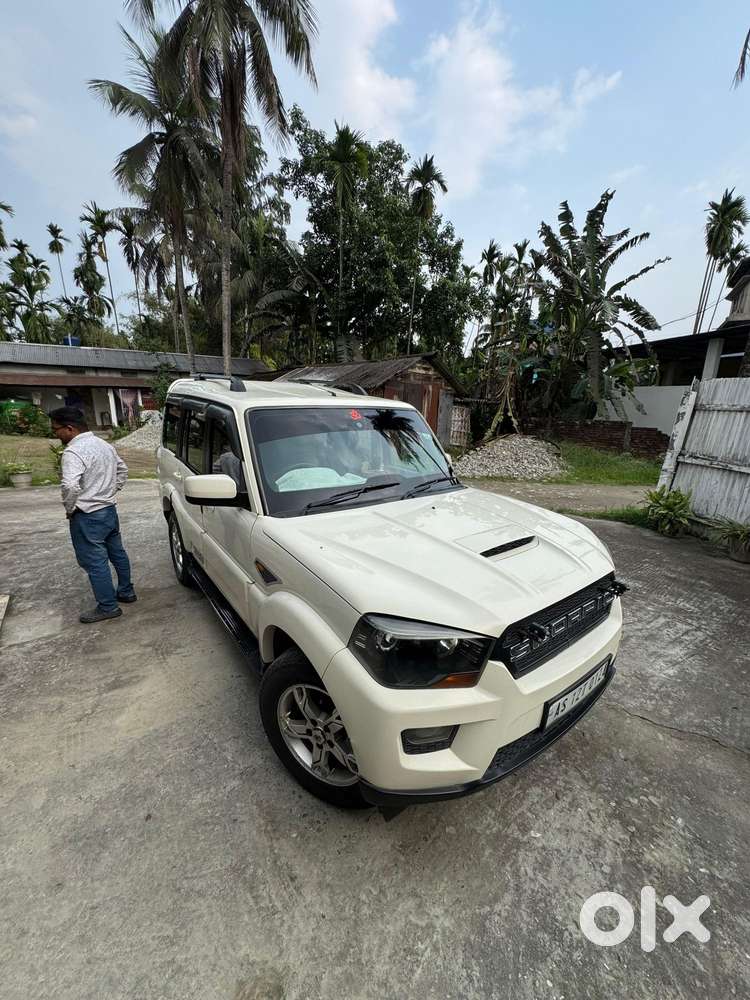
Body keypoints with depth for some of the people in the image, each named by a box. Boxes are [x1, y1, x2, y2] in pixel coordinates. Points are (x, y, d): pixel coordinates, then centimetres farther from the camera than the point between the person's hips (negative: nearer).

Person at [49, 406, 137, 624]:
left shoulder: (73, 452, -20)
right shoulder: (104, 444, 8)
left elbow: (71, 486, -32)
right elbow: (122, 469, 21)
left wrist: (69, 509, -15)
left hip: (88, 516, -9)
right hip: (109, 509, 9)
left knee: (95, 563, 1)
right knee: (117, 554, 18)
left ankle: (108, 607, 11)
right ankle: (126, 592, 31)